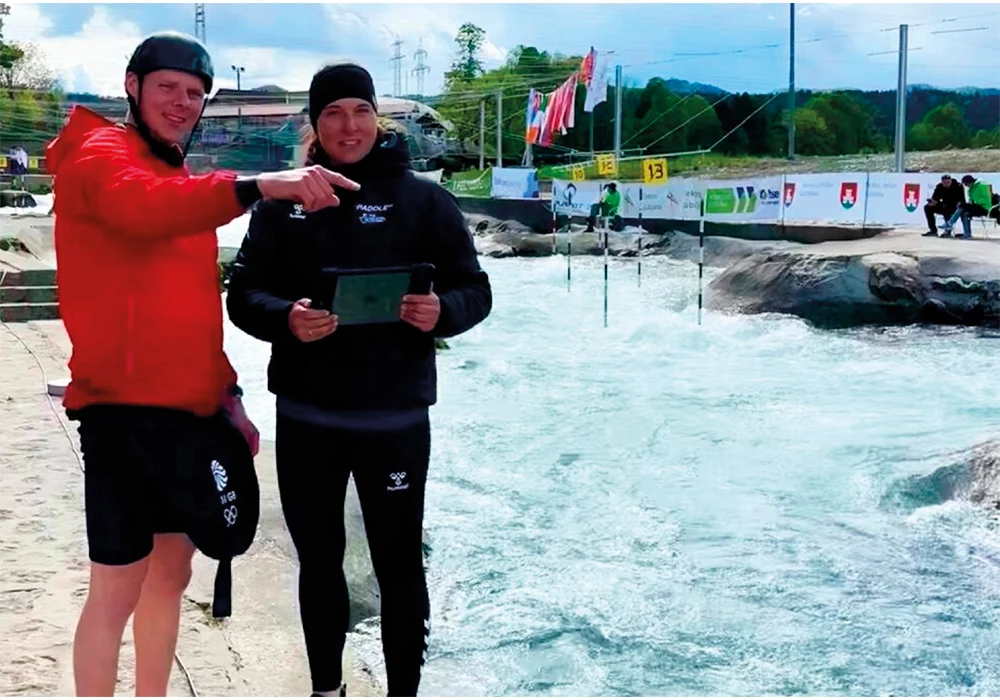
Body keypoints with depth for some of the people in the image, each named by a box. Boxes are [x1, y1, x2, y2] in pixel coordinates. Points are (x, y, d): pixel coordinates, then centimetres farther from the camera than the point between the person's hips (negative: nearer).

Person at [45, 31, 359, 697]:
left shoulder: (180, 182, 21)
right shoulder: (100, 154, -6)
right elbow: (143, 208, -31)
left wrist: (227, 393, 14)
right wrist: (259, 185, -42)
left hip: (188, 407, 9)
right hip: (124, 406, -8)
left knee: (171, 572, 16)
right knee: (118, 588, -2)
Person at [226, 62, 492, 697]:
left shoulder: (422, 200, -1)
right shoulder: (284, 202, 4)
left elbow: (475, 291, 0)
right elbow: (243, 293, 2)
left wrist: (441, 311, -22)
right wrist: (285, 317, -20)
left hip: (395, 419, -2)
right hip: (305, 418, 3)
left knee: (399, 565, 6)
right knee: (318, 561, 16)